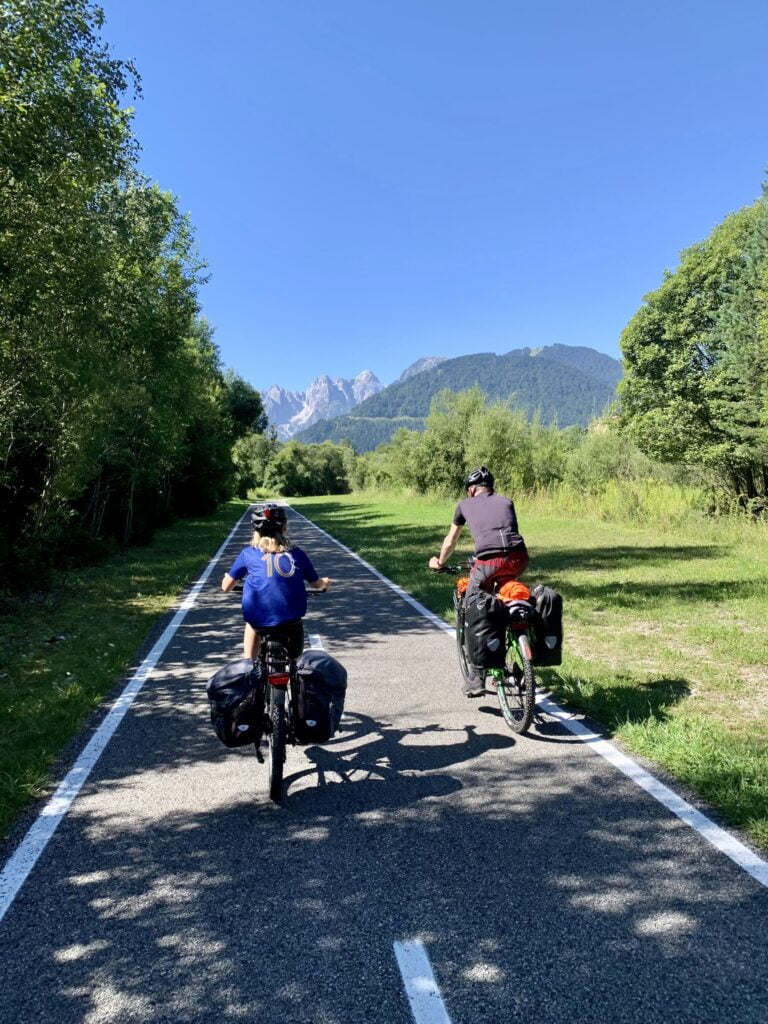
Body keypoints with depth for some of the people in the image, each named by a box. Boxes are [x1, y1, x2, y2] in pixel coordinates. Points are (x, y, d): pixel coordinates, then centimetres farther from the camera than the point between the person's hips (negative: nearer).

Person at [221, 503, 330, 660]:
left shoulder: (248, 553, 4)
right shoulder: (296, 553, 7)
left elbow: (226, 587, 9)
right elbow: (316, 584, 17)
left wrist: (228, 577, 32)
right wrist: (325, 582, 41)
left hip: (260, 619, 0)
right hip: (291, 620, 0)